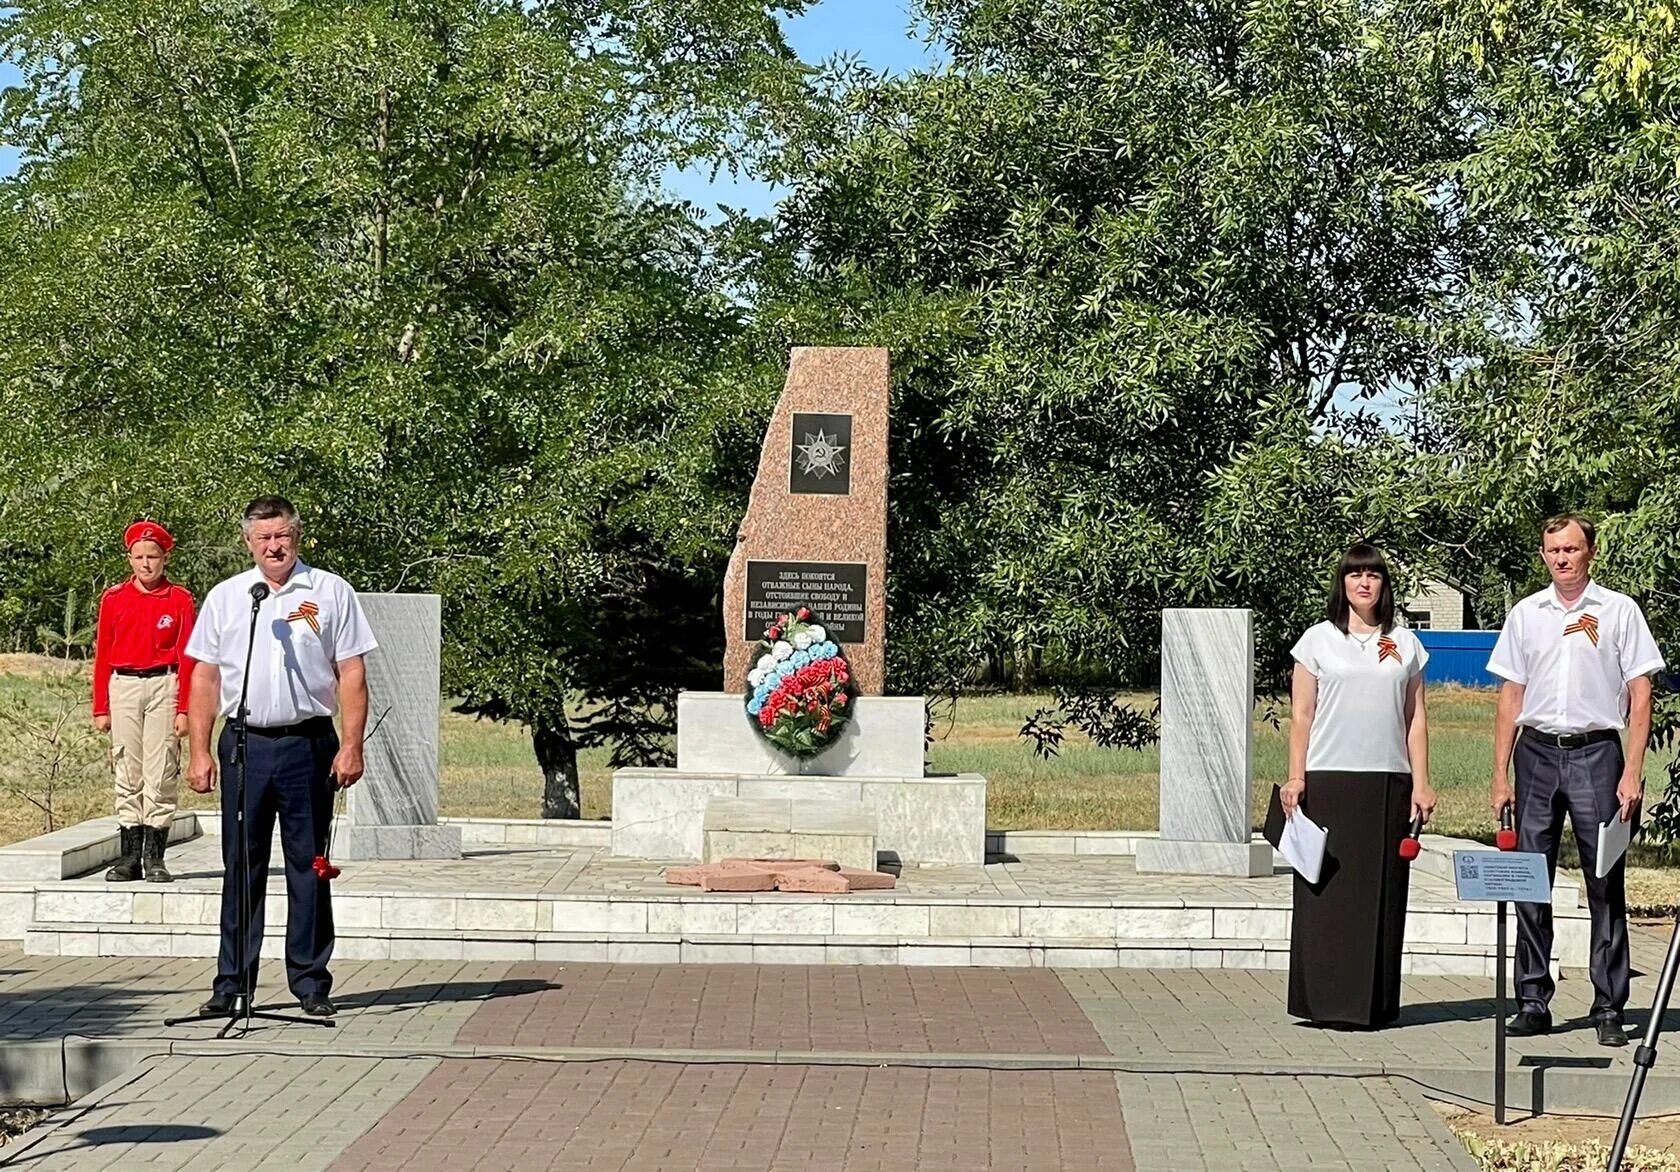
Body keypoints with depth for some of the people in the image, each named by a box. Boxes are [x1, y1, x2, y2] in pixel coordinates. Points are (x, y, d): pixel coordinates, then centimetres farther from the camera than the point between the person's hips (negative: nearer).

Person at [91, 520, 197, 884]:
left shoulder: (180, 599, 3)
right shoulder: (113, 599, 8)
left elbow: (186, 656, 1)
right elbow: (102, 654, 9)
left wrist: (184, 708, -6)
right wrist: (100, 708, 5)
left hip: (164, 686, -2)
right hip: (123, 687, 2)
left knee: (161, 772, -4)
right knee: (126, 772, 3)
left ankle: (155, 857, 0)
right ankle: (129, 856, 6)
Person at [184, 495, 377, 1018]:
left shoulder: (331, 592, 4)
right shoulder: (225, 597, 9)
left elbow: (351, 674, 2)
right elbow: (205, 679, 10)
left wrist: (351, 746, -6)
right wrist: (200, 751, 4)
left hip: (308, 744, -1)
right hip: (244, 744, 2)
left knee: (309, 867, 3)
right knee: (241, 867, 4)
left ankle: (311, 982, 11)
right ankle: (232, 983, 11)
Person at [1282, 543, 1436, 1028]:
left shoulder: (1405, 644, 12)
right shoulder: (1318, 640, 6)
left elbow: (1416, 719, 12)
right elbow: (1301, 715, 4)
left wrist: (1421, 783, 4)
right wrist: (1295, 778, -4)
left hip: (1389, 782, 2)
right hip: (1329, 781, -2)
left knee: (1382, 892, 1)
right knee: (1328, 890, -3)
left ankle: (1374, 1002, 6)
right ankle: (1326, 1000, 1)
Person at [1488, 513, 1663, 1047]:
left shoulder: (1619, 611, 4)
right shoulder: (1525, 614, 12)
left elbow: (1640, 696, 2)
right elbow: (1511, 697, 13)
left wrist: (1632, 772, -7)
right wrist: (1500, 776, 8)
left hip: (1597, 752, -3)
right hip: (1537, 751, 3)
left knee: (1606, 884, -2)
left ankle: (1609, 1008, 1)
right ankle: (1533, 1002, 7)